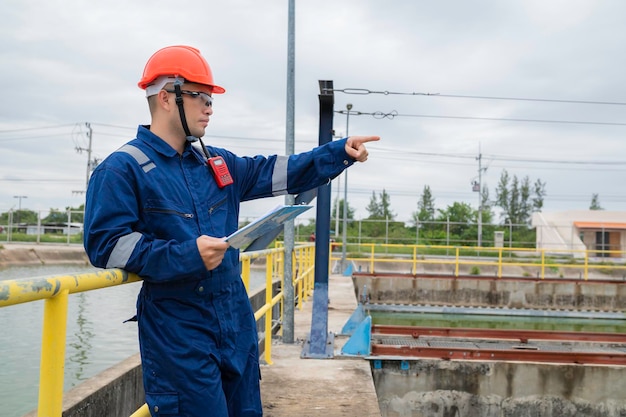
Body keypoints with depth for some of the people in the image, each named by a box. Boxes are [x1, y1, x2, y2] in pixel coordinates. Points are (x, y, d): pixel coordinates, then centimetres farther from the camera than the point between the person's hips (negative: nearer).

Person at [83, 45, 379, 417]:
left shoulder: (216, 163, 13)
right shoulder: (123, 169, -9)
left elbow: (278, 173, 18)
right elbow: (106, 244, -16)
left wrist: (340, 152, 10)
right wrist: (187, 256, -23)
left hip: (237, 323, 7)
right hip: (177, 333, -7)